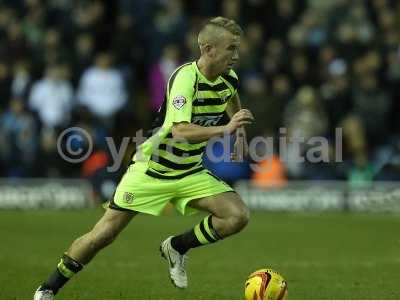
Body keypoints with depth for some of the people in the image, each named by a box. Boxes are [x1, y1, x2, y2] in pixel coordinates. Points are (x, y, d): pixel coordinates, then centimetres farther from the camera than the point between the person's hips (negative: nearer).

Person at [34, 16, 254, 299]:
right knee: (104, 234, -5)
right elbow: (180, 130, -38)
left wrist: (239, 131, 17)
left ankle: (177, 247, 8)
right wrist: (224, 129, -45)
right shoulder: (185, 78, -24)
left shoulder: (228, 78, -2)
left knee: (238, 216, -15)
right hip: (151, 170, -6)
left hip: (190, 172, 6)